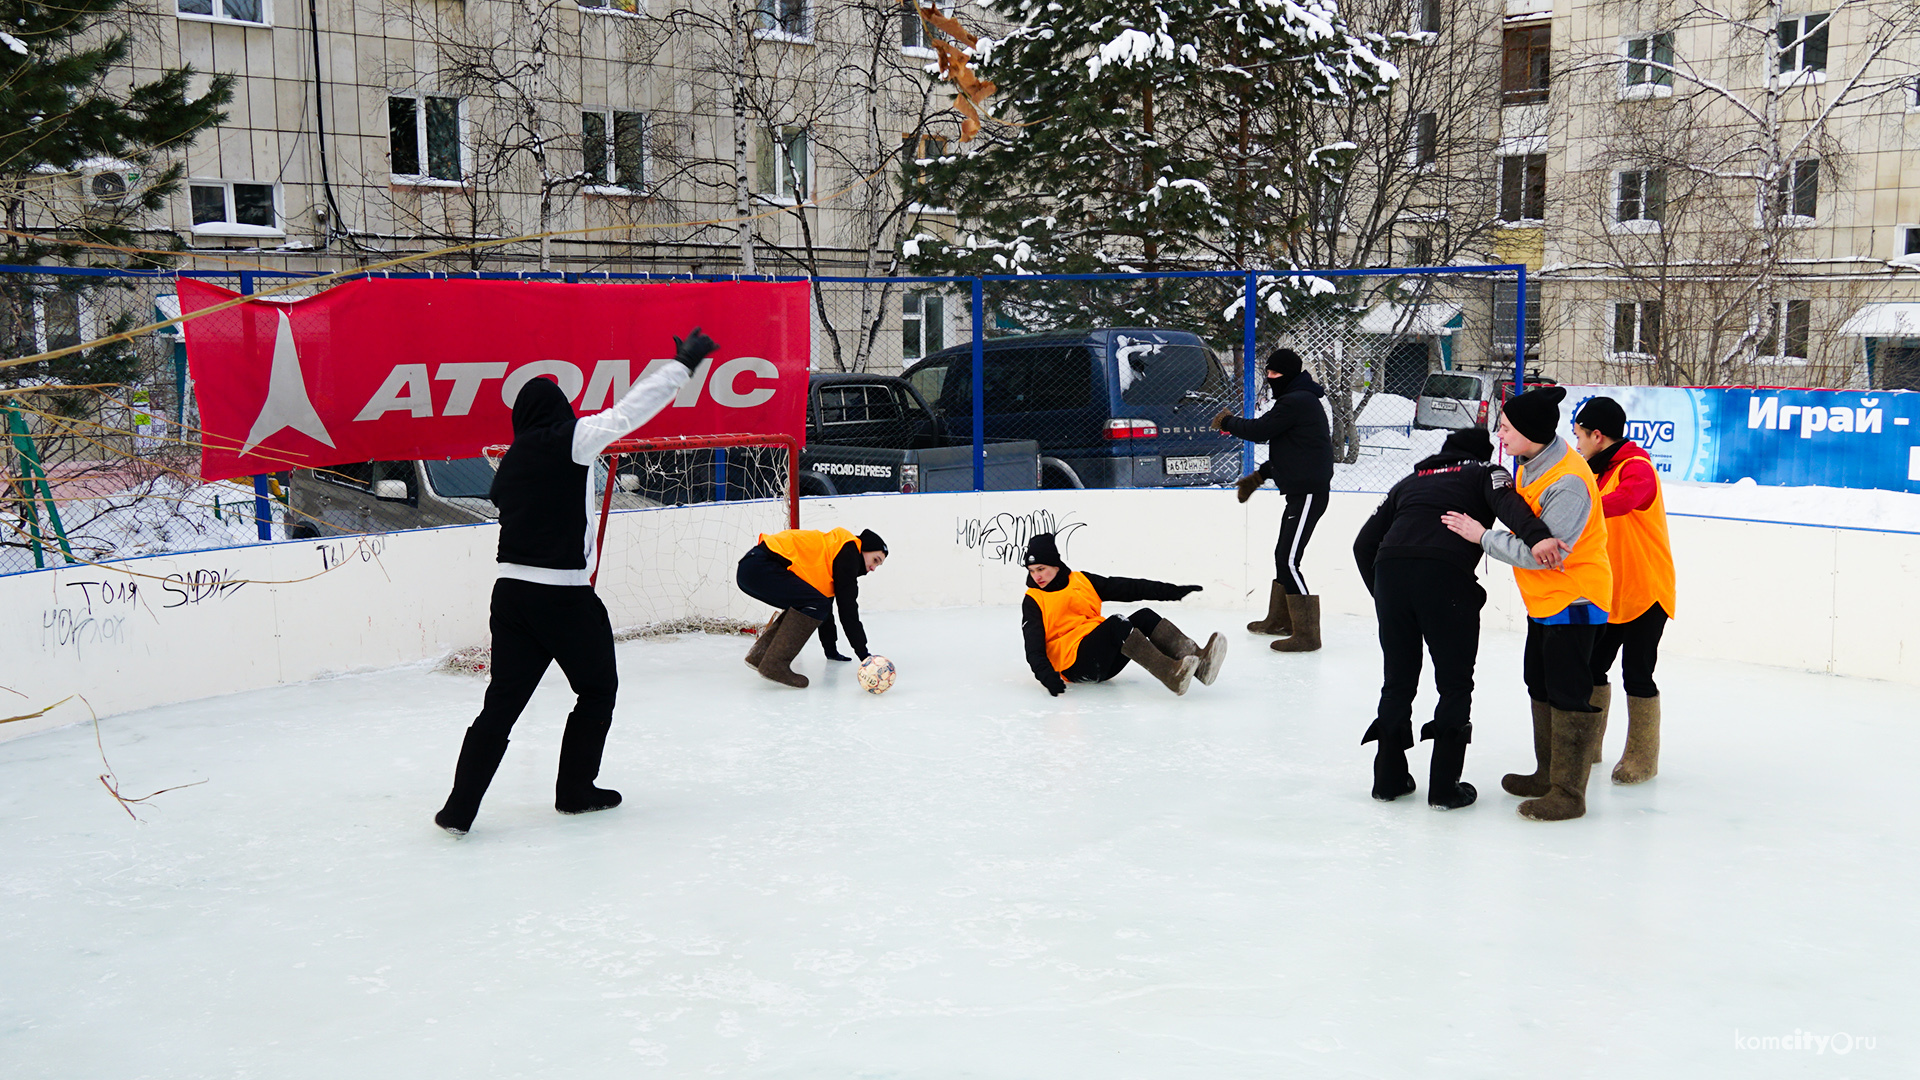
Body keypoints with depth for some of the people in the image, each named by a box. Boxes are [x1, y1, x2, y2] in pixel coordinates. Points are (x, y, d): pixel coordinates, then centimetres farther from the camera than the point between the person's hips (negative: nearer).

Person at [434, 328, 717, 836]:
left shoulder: (512, 462, 13)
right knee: (598, 689, 15)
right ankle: (576, 790, 22)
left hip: (510, 592, 6)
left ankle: (460, 807, 3)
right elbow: (631, 409, -7)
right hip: (563, 597, -6)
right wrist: (683, 363, 0)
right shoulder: (571, 440, -6)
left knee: (503, 700, 8)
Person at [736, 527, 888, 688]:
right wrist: (863, 653, -3)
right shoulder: (847, 552, -3)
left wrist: (831, 650, 40)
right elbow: (847, 607, -6)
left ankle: (759, 656, 14)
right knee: (816, 604, -14)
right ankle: (775, 665, -19)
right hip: (760, 567, -10)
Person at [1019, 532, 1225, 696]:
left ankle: (1198, 663, -34)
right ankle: (1172, 675, -47)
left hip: (1106, 661, 6)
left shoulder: (1083, 581, 16)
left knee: (1144, 617, -16)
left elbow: (1129, 588, 13)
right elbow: (1034, 646, -8)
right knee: (1116, 623, -30)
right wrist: (1047, 676, -26)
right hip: (1074, 664, -6)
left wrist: (1173, 591, 7)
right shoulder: (1033, 601, 3)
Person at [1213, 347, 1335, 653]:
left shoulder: (1297, 402, -16)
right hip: (1300, 491, 11)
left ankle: (1306, 634, -13)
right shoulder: (1299, 400, 19)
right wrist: (1259, 476, 24)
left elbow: (1259, 430, -16)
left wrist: (1227, 421, 3)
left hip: (1308, 492, -11)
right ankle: (1279, 619, 33)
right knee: (1283, 555, 20)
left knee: (1288, 560, -14)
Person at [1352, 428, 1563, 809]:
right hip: (1446, 575, -4)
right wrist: (1537, 536, -23)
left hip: (1390, 569, 4)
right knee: (1455, 684, 8)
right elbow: (1508, 503, -6)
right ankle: (1444, 786, 7)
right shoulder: (1486, 473, 20)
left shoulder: (1411, 481, 32)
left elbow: (1365, 543, 23)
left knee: (1398, 680, 17)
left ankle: (1388, 777, 21)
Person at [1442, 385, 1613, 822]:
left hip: (1573, 599, -10)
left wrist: (1483, 536, -22)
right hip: (1544, 599, 10)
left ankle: (1568, 793, 2)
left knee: (1568, 694, -5)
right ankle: (1548, 775, 32)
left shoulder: (1568, 483, -27)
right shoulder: (1535, 462, 3)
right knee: (1541, 687, 19)